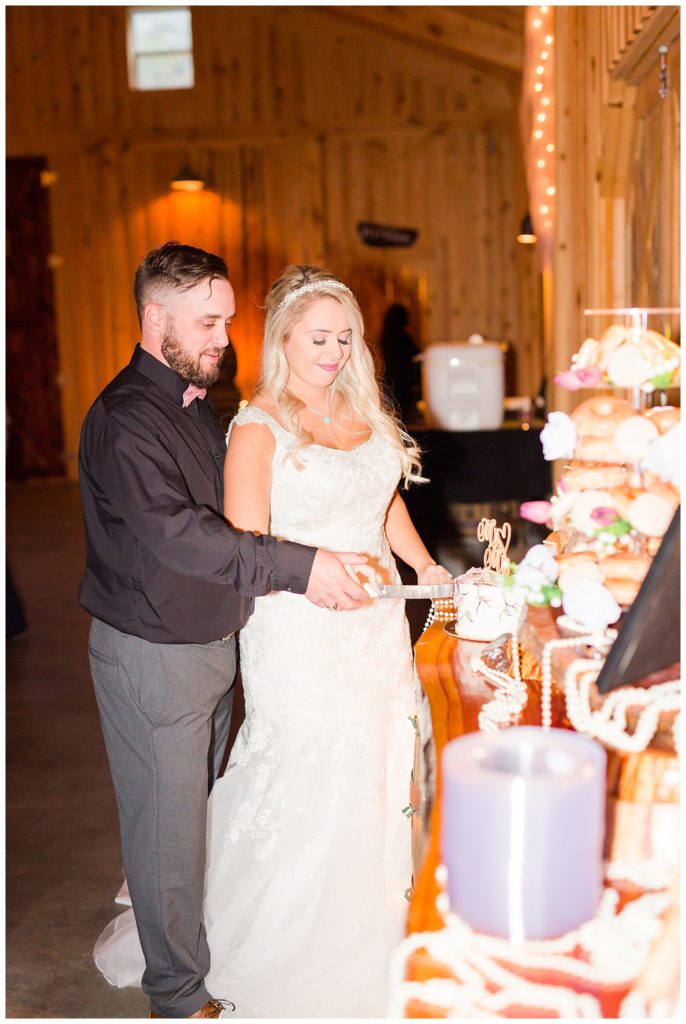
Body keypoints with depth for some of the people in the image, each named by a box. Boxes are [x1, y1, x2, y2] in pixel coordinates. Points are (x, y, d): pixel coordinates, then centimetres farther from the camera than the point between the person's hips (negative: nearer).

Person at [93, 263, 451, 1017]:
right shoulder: (259, 429, -12)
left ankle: (367, 925, 36)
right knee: (308, 778, 1)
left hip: (376, 621, 7)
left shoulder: (366, 413, 8)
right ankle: (291, 958, 25)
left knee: (375, 765, 14)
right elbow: (244, 546, -18)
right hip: (298, 627, -7)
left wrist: (423, 564, 9)